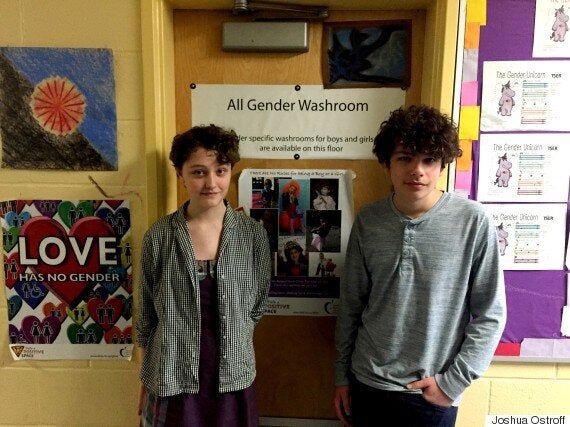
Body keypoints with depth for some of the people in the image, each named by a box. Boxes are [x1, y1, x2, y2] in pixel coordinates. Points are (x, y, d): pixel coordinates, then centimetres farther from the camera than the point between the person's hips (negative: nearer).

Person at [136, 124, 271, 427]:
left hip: (233, 379, 1)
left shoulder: (253, 234, -8)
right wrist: (145, 383, 7)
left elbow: (256, 307, 5)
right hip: (172, 381, 0)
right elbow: (147, 318, 1)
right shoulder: (159, 236, -8)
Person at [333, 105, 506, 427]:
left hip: (432, 395, -2)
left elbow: (490, 315, -6)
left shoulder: (474, 221, -13)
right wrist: (342, 375, 7)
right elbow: (351, 304, 2)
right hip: (367, 384, 3)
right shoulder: (367, 221, -6)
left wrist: (453, 382, -8)